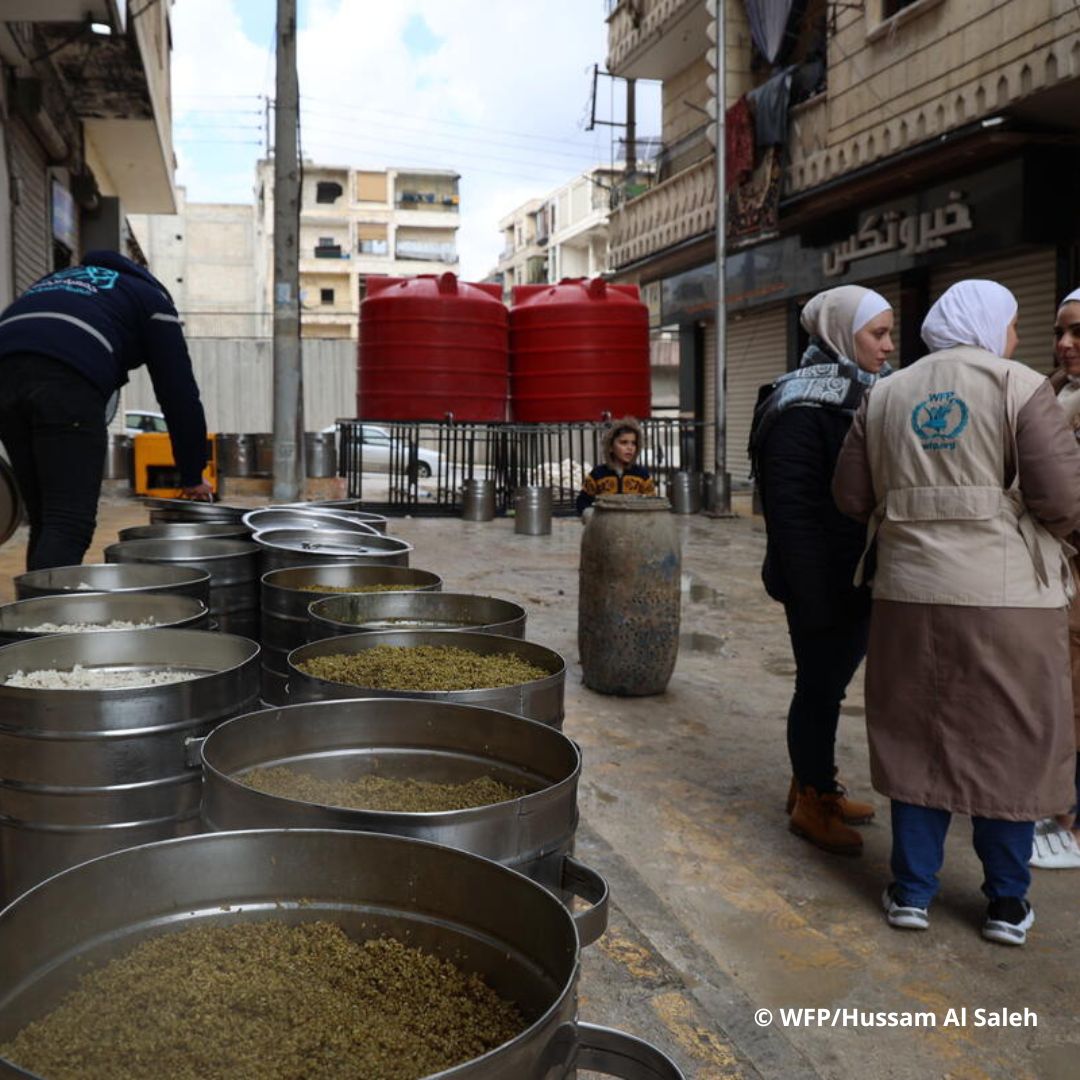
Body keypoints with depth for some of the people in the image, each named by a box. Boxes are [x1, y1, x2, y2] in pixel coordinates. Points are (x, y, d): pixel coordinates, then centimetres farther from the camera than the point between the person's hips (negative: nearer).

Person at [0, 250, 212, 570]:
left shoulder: (56, 279, 41)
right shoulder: (150, 297, 26)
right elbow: (178, 391, 19)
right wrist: (192, 476, 25)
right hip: (68, 378, -6)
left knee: (45, 523, 14)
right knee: (69, 526, -8)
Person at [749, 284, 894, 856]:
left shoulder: (869, 394, 10)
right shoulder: (804, 406, -16)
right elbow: (792, 508, -21)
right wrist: (813, 594, -22)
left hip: (859, 577, 8)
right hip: (823, 579, -8)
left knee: (829, 681, 17)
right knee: (819, 685, 4)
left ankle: (814, 783, 33)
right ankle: (810, 802, 20)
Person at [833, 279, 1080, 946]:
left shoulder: (885, 396, 9)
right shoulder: (1019, 387, -4)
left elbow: (852, 496, 7)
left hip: (910, 591, 4)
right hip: (1006, 594, -3)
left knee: (917, 739, 13)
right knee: (1010, 746, 10)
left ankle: (912, 891, 21)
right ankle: (1008, 902, 21)